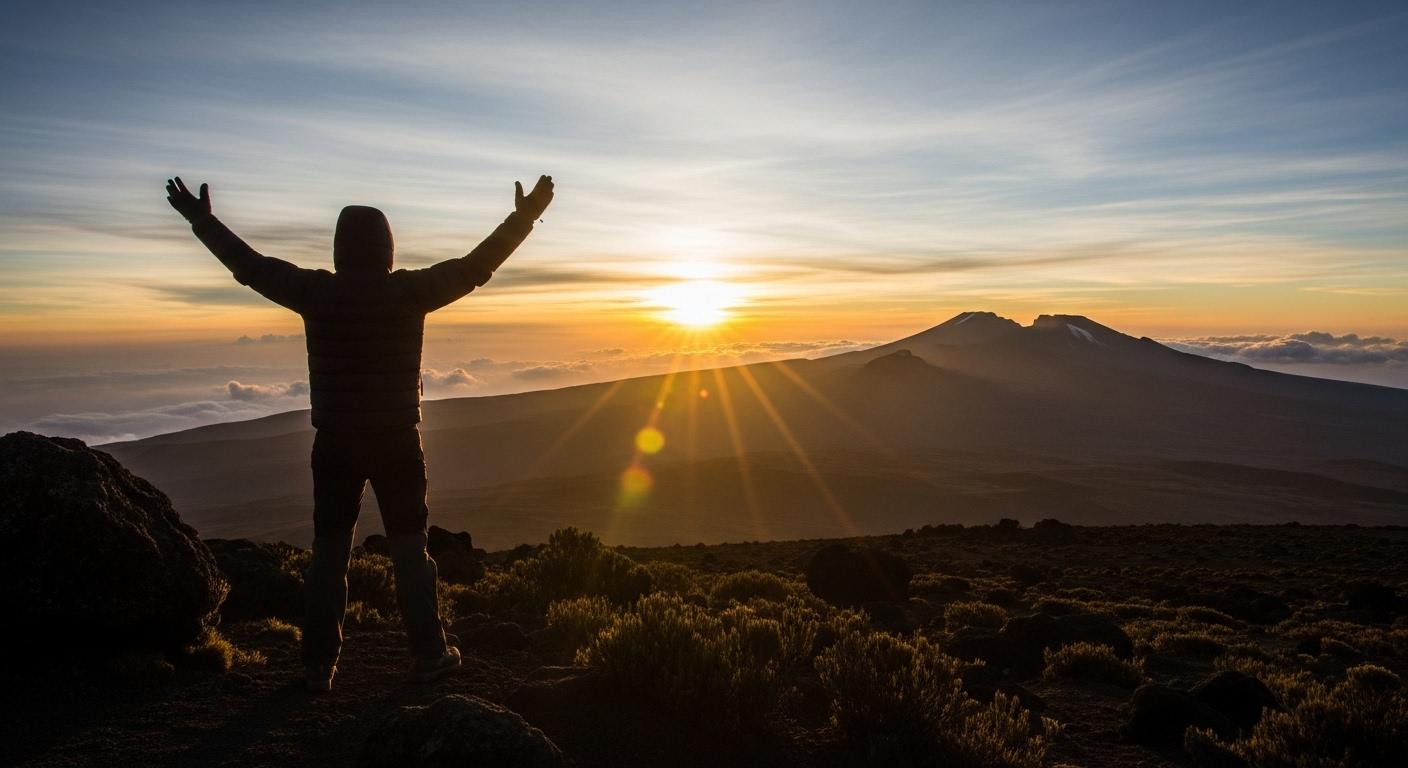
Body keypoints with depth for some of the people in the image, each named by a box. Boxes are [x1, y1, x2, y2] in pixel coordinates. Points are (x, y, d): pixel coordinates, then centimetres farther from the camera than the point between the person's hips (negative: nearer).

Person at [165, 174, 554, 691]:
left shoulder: (316, 292, -4)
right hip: (397, 440, -1)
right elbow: (476, 266, -2)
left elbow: (250, 265, 9)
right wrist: (524, 218, 7)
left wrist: (202, 221, 24)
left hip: (335, 442, 1)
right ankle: (429, 654, 14)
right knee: (410, 548, 9)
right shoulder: (409, 291, -8)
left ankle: (319, 665, 16)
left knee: (328, 552, 11)